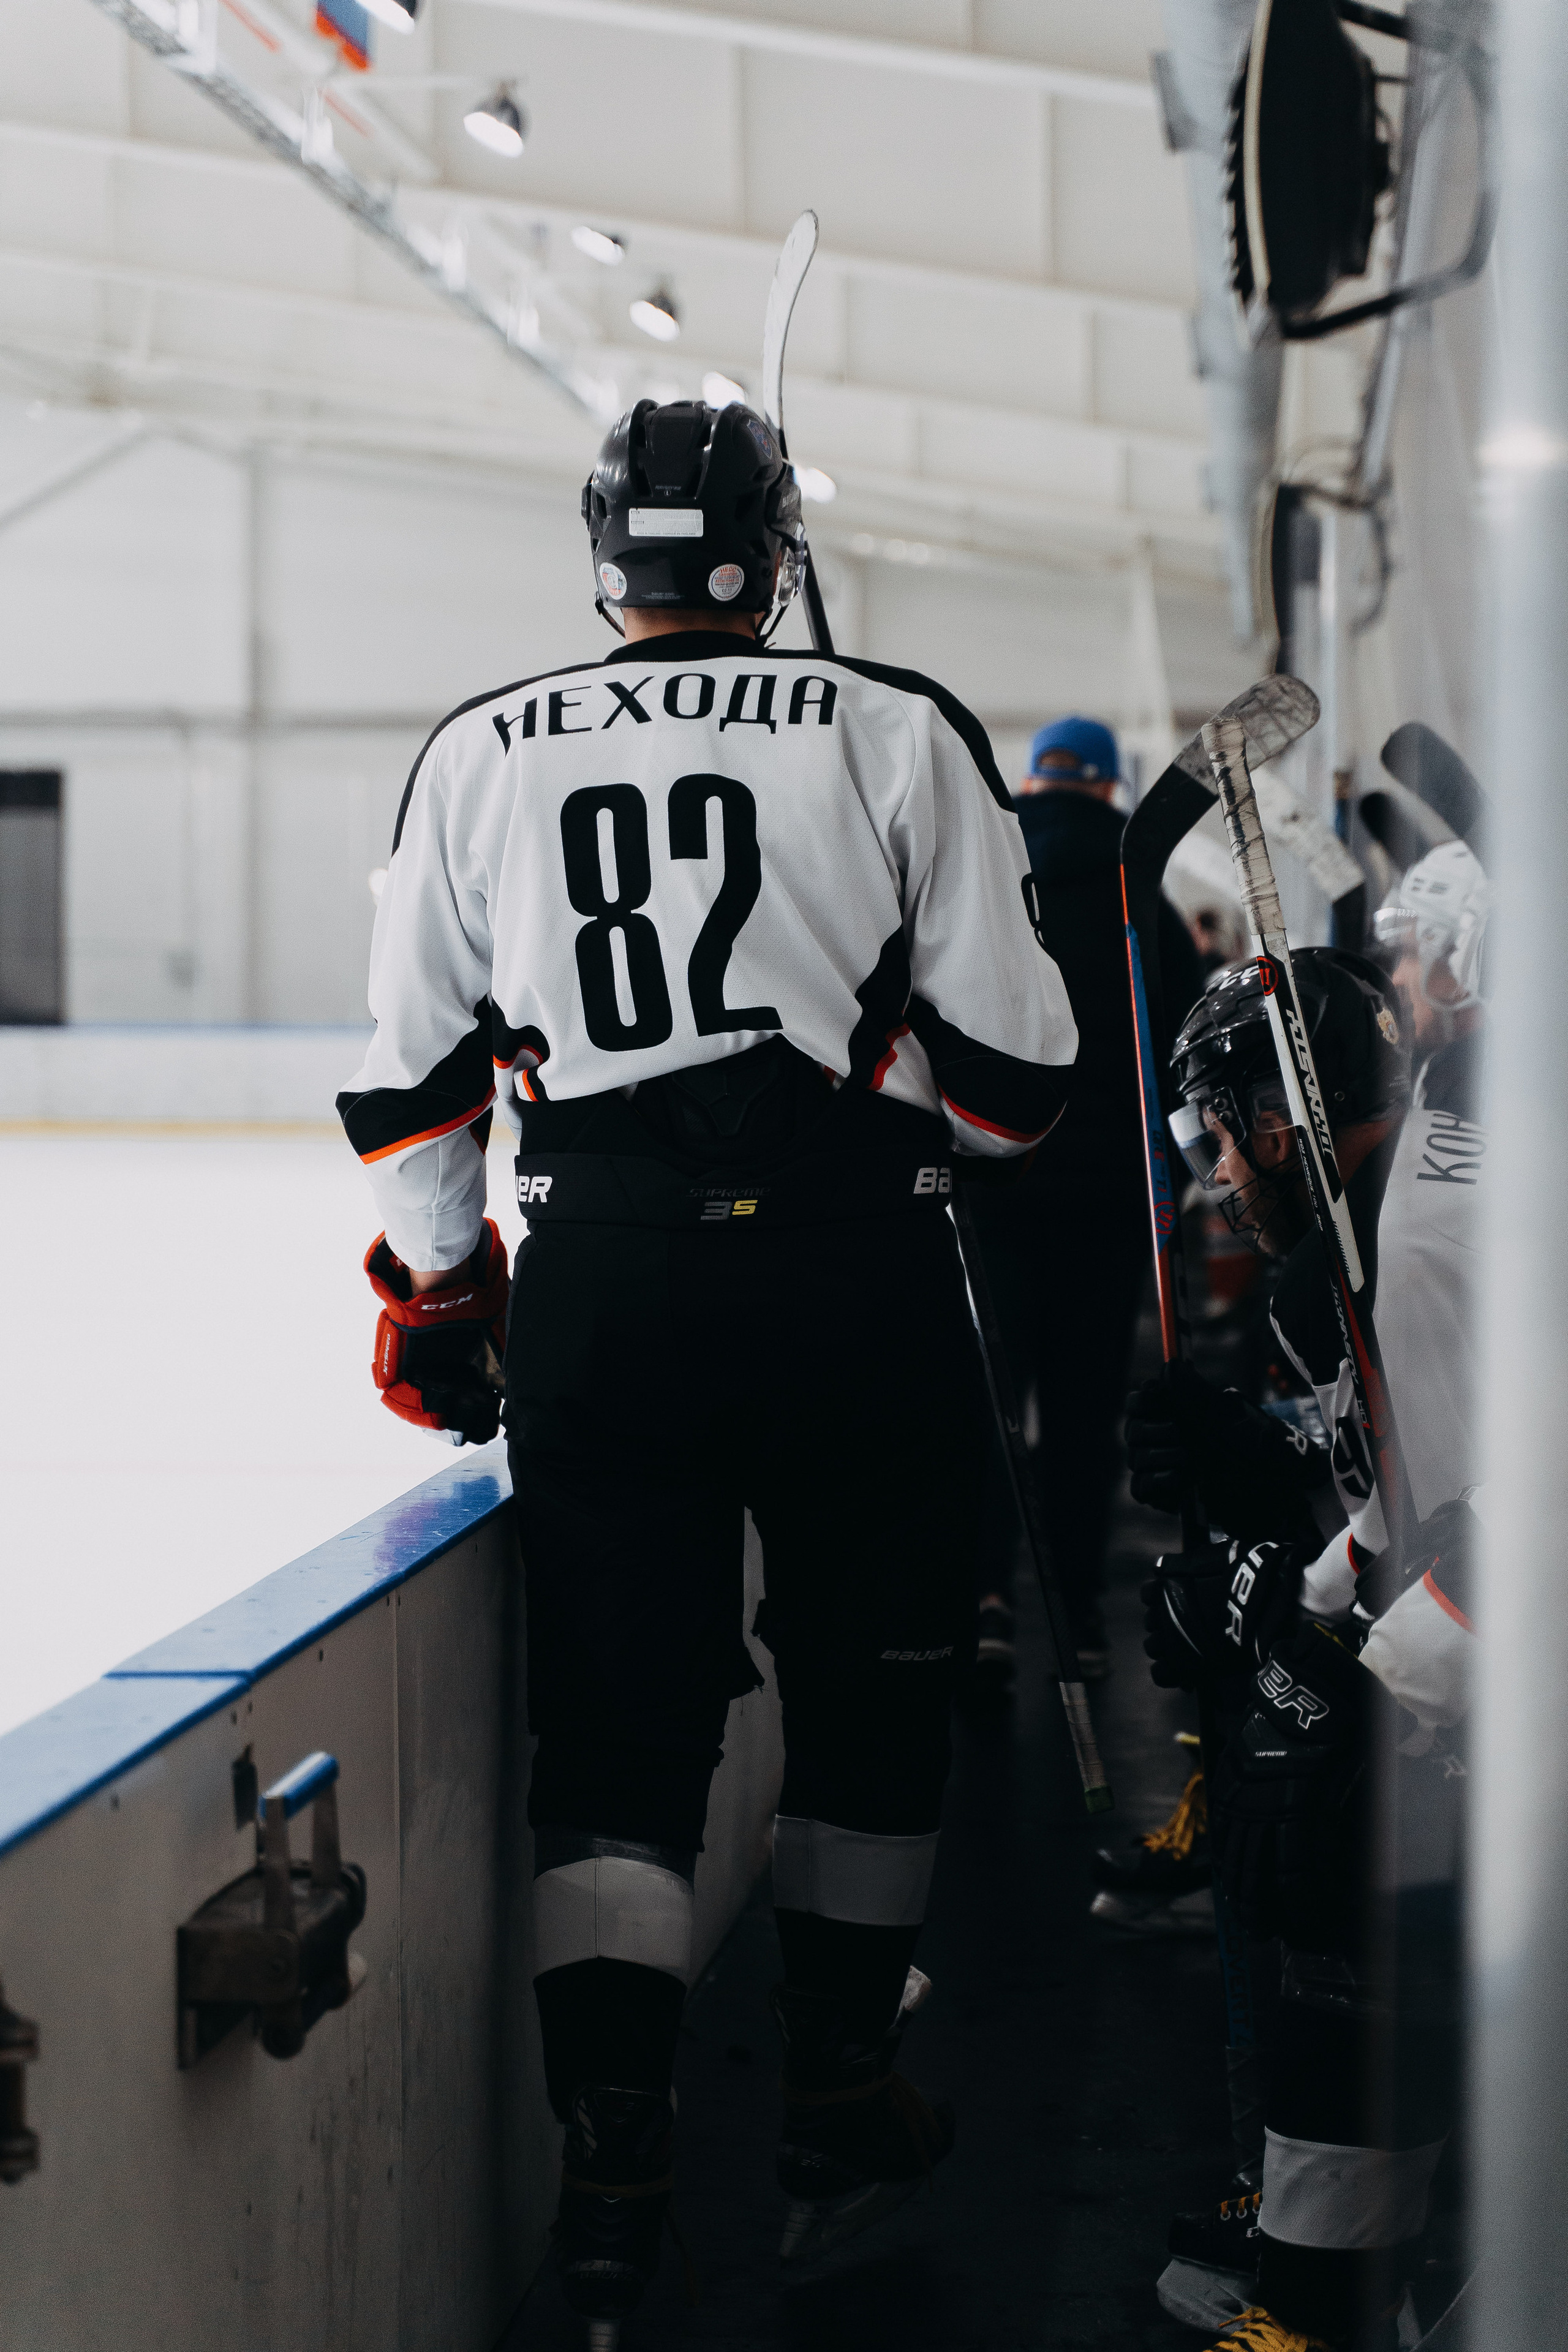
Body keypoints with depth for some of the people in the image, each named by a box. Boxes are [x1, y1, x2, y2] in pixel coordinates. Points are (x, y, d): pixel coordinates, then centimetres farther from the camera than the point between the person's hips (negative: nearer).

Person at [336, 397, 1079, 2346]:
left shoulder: (477, 756, 7)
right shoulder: (897, 735, 0)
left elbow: (411, 1077, 9)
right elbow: (1012, 1065, 0)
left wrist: (432, 1290, 23)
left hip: (599, 1286, 1)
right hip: (857, 1276, -1)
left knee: (615, 1711, 7)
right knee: (871, 1687, 15)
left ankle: (612, 2155, -1)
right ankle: (836, 2110, 24)